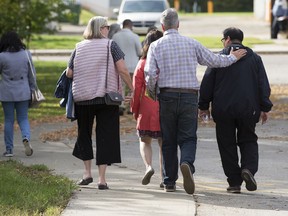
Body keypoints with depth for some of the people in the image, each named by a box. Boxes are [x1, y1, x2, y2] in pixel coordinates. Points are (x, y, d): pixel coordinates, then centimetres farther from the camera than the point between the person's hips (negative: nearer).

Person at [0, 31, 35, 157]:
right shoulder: (26, 54, -1)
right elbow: (31, 74, 5)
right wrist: (32, 90, 13)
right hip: (23, 93, 2)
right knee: (23, 119, 11)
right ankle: (26, 138, -17)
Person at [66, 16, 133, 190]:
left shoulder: (79, 48, 4)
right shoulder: (110, 45, -3)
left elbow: (69, 74, 3)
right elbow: (122, 70, -11)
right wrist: (132, 89, -1)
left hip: (82, 98, 2)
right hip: (107, 97, -2)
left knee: (84, 133, 18)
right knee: (105, 136, 2)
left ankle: (87, 172, 14)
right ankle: (102, 178, -1)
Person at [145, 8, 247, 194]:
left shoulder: (156, 46, 1)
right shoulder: (191, 43, 4)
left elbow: (150, 74, -8)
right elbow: (214, 60, 9)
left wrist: (152, 94, 8)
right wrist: (233, 58, 26)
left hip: (167, 95, 0)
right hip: (190, 96, 0)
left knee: (168, 141, 9)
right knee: (188, 137, 2)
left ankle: (170, 182, 11)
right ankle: (187, 163, -29)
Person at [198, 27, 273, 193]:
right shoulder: (255, 58, 7)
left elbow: (207, 84, 0)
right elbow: (264, 85, 5)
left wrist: (204, 106, 9)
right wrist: (265, 108, 8)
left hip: (223, 109, -1)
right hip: (248, 109, 1)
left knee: (227, 144, 6)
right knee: (248, 140, 15)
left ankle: (234, 182, 3)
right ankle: (249, 168, -13)